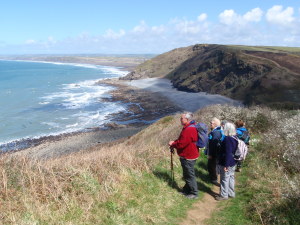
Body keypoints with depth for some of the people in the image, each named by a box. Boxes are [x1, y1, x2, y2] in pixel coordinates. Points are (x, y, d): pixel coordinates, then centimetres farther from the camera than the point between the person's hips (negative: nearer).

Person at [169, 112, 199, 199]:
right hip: (186, 156, 10)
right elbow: (182, 140, 18)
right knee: (187, 175, 21)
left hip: (188, 157, -10)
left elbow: (182, 143, -26)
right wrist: (174, 142, 3)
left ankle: (194, 193, 15)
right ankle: (186, 190, 36)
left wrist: (173, 144, -10)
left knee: (190, 175, 2)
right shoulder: (187, 128, 10)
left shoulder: (189, 130, -25)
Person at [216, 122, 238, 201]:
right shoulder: (235, 138, 5)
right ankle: (231, 193, 28)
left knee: (224, 179, 2)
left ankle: (224, 195, 12)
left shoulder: (227, 139, -23)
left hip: (226, 163, -9)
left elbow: (227, 153, -25)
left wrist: (226, 165, -21)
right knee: (231, 177, 17)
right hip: (233, 162, 9)